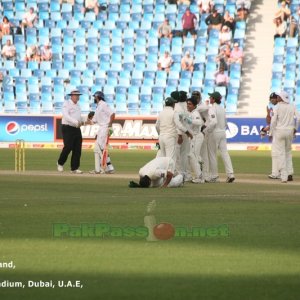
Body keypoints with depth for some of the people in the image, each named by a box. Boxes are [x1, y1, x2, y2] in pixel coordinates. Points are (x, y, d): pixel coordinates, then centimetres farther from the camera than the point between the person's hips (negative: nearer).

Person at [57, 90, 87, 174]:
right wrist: (76, 122, -30)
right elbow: (66, 116, -20)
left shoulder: (77, 105, 19)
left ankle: (74, 168, 4)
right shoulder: (66, 104, -6)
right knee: (68, 147, -14)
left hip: (76, 129, 8)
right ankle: (60, 163, 8)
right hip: (68, 128, -7)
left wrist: (82, 122, 2)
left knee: (77, 149, 1)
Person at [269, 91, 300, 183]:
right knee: (288, 152, 20)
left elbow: (273, 121, -11)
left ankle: (284, 176, -8)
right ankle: (289, 174, 13)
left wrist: (271, 133, -4)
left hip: (279, 131, -4)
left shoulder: (277, 107, -6)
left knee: (280, 154, -1)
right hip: (290, 131, 4)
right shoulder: (292, 107, 6)